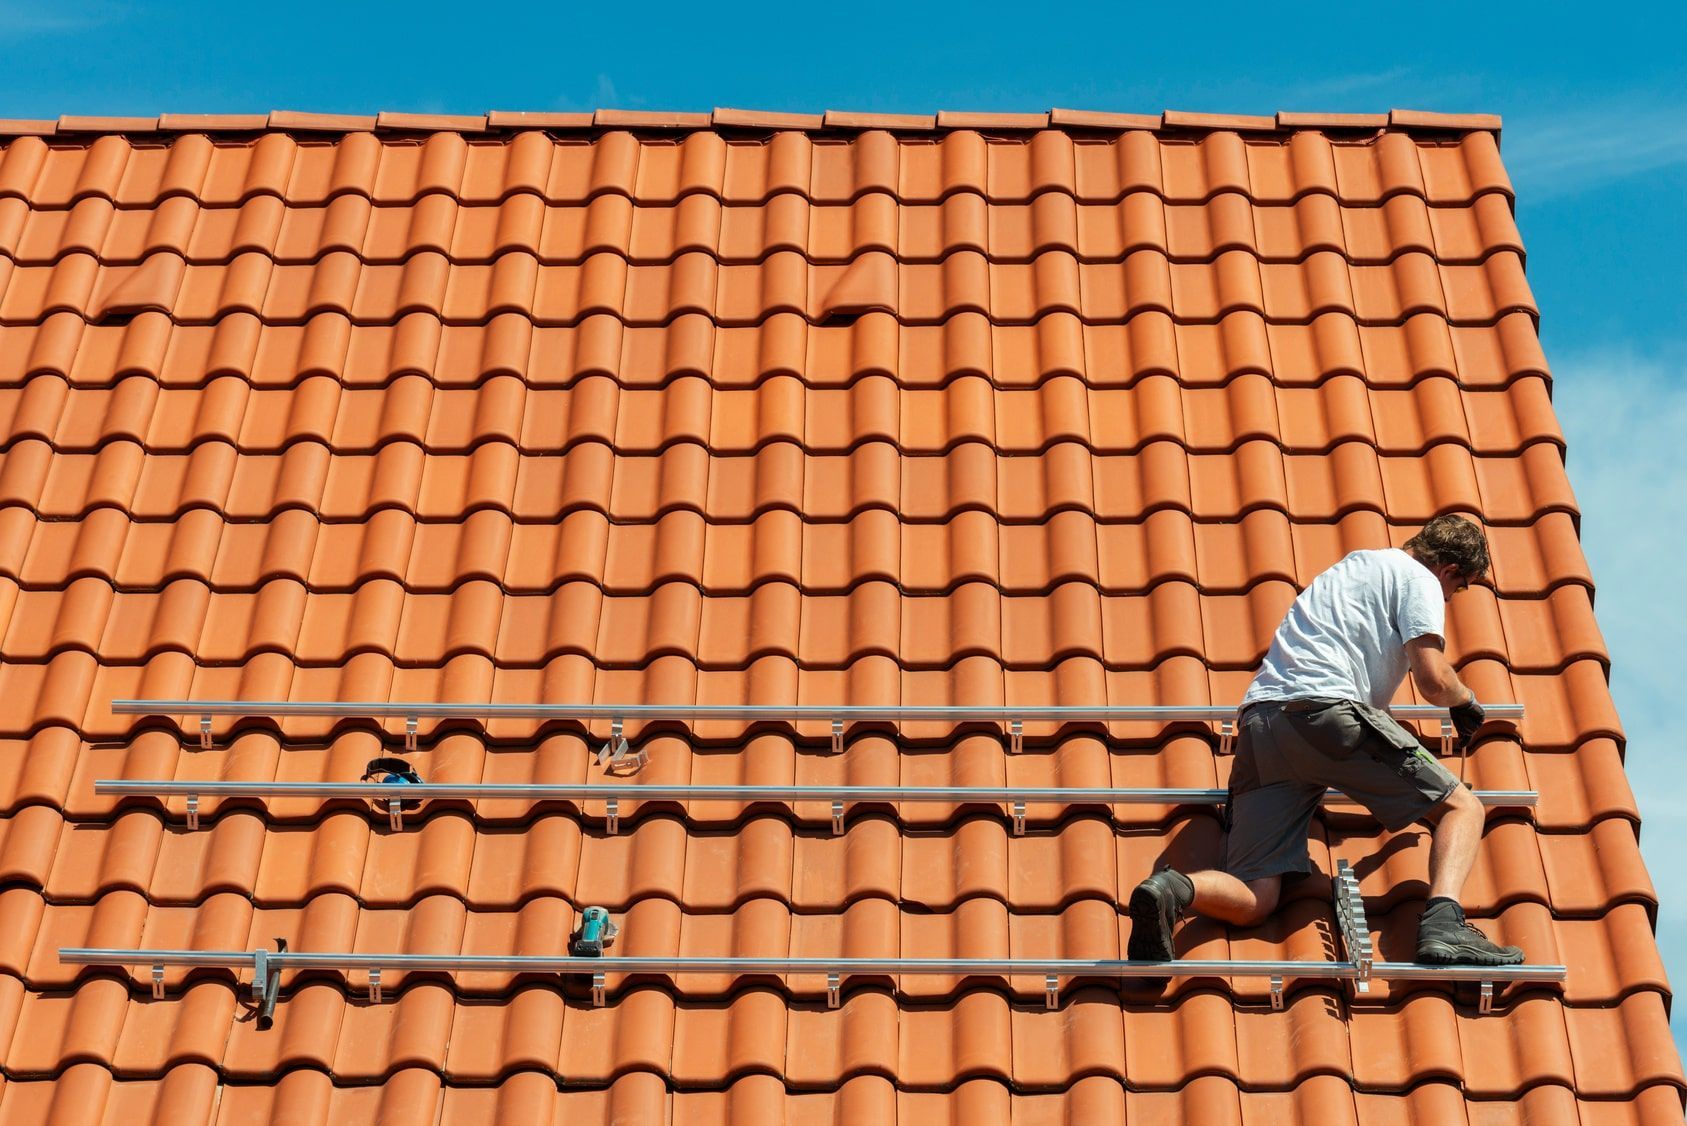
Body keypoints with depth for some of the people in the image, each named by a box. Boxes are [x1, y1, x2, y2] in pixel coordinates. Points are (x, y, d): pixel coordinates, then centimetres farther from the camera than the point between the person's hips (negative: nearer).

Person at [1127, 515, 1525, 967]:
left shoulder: (1353, 565, 36)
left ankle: (1172, 891, -32)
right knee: (1462, 807, 7)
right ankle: (1443, 923, -19)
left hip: (1260, 720, 7)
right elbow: (1433, 680, -1)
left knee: (1254, 901, -2)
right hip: (1327, 711, -7)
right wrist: (1465, 699, 23)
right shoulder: (1419, 579, 11)